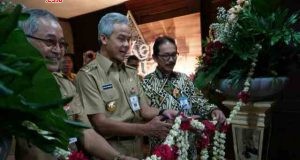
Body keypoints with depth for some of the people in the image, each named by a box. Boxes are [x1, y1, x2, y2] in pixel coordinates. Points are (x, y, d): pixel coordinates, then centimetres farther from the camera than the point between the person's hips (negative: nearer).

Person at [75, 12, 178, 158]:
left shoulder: (131, 72, 6)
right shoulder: (88, 75, -15)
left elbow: (144, 110, 3)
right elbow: (101, 124, -20)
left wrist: (163, 113, -17)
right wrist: (146, 129, -26)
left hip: (136, 148, 6)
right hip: (108, 151, -6)